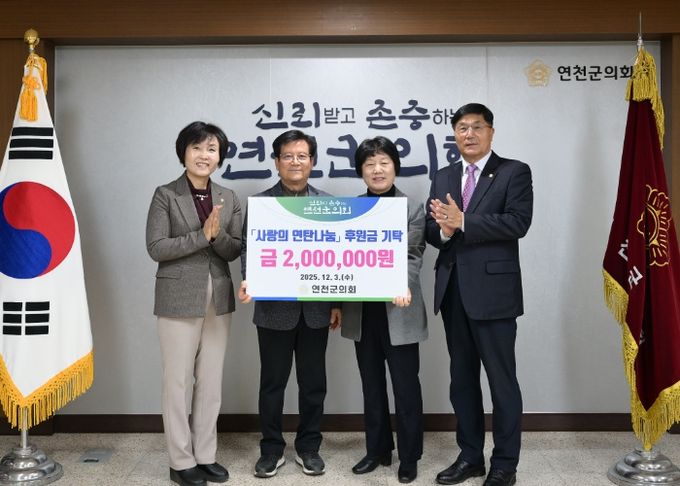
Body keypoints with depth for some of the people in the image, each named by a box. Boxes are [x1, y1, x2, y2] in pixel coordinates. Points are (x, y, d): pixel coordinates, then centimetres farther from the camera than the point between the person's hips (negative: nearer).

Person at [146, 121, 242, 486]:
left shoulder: (228, 198, 8)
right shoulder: (165, 195, -3)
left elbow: (235, 250, 3)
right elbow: (156, 247, -12)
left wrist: (218, 235, -17)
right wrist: (202, 235, -17)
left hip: (218, 300, 4)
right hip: (179, 300, -4)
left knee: (211, 382, 11)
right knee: (179, 382, 4)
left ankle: (205, 456, 23)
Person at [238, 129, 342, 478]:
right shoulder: (259, 203, 2)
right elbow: (249, 249, -3)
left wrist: (337, 302, 5)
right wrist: (248, 281, -24)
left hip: (316, 309, 2)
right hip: (274, 308, -1)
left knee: (313, 382, 11)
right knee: (272, 382, 9)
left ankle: (308, 447, 26)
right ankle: (272, 449, 24)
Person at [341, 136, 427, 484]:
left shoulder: (413, 209, -1)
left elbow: (413, 257, -10)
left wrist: (404, 288, -29)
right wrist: (336, 303, 7)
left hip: (398, 312, -3)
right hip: (361, 312, 4)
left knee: (406, 387, 5)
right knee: (371, 386, 15)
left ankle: (409, 457, 20)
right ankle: (377, 450, 29)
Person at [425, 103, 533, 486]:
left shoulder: (514, 172, -1)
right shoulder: (443, 177, 15)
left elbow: (518, 222, -15)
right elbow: (430, 229, 9)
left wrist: (462, 221, -19)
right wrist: (444, 229, -14)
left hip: (493, 290, -5)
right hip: (453, 290, 6)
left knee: (502, 379, 2)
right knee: (462, 378, 13)